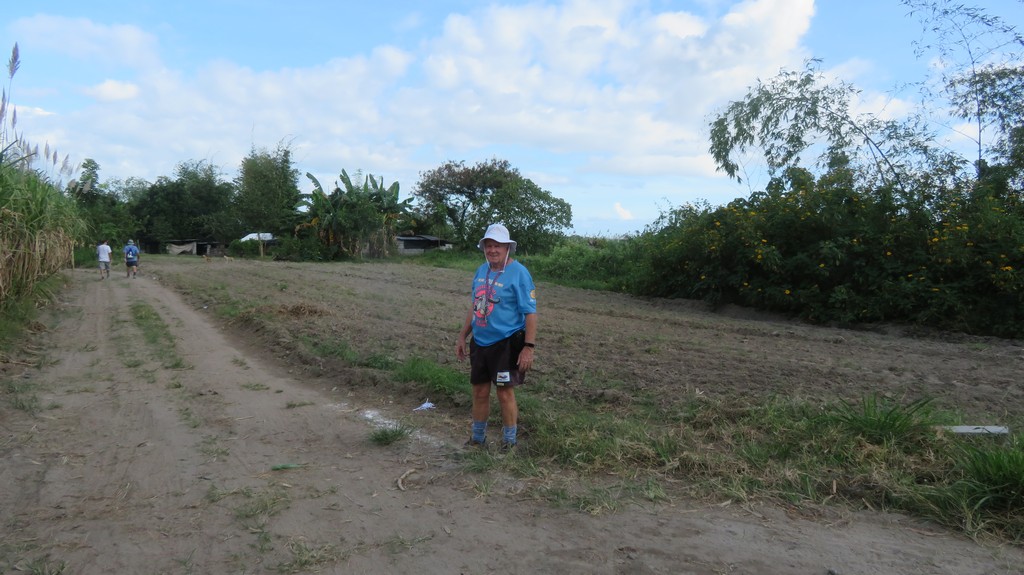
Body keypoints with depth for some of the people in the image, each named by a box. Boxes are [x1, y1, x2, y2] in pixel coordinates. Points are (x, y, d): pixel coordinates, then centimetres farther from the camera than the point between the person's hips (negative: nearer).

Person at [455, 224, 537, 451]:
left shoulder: (519, 273, -14)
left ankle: (509, 444, 20)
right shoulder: (481, 270, 7)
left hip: (506, 344, -6)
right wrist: (462, 337, 15)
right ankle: (477, 440, 31)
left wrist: (528, 347, -20)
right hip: (479, 342, 6)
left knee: (505, 393, 3)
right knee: (480, 392, 14)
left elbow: (530, 313, -15)